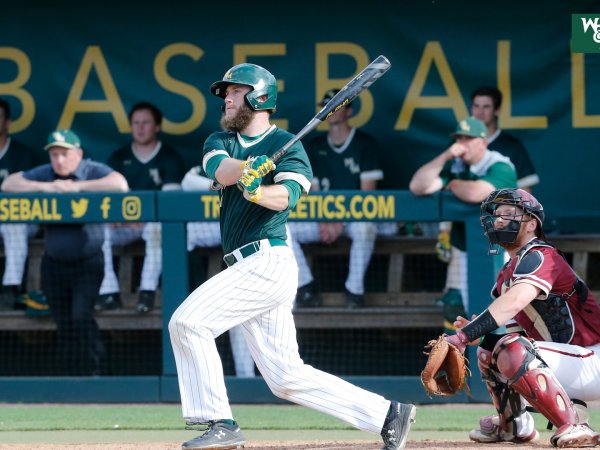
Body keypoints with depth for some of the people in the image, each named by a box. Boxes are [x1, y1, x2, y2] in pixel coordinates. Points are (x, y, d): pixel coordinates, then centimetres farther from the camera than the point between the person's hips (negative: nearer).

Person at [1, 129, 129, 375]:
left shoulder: (93, 171, -8)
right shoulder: (44, 174, 2)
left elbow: (120, 184, -26)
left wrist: (76, 187, -24)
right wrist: (43, 187, -18)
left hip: (88, 262, -4)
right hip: (54, 263, 4)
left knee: (81, 316, -17)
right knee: (64, 325, 6)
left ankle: (94, 373, -10)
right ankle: (74, 376, 16)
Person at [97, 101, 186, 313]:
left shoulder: (170, 158, 3)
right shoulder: (118, 158, 14)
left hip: (155, 221, -3)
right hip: (123, 224, 3)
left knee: (157, 228, -40)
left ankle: (148, 290, -34)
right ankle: (109, 291, -25)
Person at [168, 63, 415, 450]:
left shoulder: (286, 145, -2)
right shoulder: (221, 141, 17)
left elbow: (287, 195, -20)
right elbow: (221, 170, -6)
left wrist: (257, 191, -41)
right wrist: (249, 167, -28)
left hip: (266, 262, -7)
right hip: (253, 269, 7)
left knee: (188, 322, -16)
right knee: (288, 378, 6)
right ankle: (387, 414, 9)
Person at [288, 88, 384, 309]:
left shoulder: (365, 144, -1)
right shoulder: (315, 147, 12)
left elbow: (367, 191, -7)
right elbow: (312, 191, 9)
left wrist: (341, 221, -15)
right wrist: (323, 222, -9)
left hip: (355, 215, -4)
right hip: (324, 216, 4)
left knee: (364, 229, -40)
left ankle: (354, 289, -25)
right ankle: (305, 288, -15)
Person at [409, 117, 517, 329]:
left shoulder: (501, 167, -16)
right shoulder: (455, 166, 3)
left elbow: (475, 194, -34)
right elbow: (417, 186, -7)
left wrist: (453, 185, -11)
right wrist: (445, 156, -15)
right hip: (463, 252, 6)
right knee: (453, 309, 7)